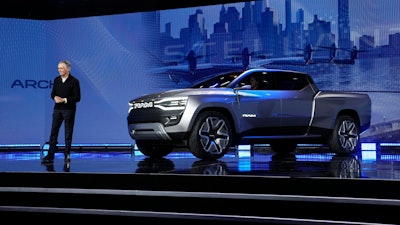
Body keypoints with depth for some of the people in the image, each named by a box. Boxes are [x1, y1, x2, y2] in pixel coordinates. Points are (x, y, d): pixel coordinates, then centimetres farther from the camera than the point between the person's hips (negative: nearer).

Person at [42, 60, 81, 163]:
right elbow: (53, 93, 13)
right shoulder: (56, 79, 7)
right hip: (57, 109, 4)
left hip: (69, 109, -4)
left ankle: (67, 154, 12)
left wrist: (64, 100, -18)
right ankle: (50, 155, 3)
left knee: (68, 132, 3)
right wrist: (55, 98, -10)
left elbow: (77, 97, -10)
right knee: (54, 131, 1)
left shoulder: (74, 81, -8)